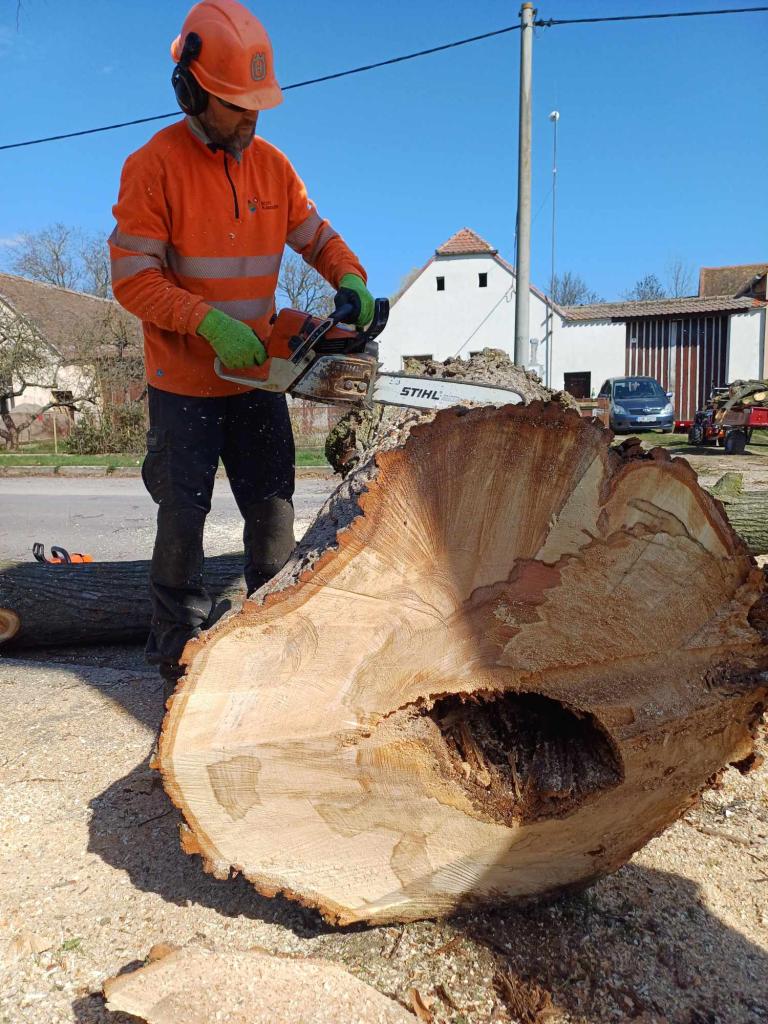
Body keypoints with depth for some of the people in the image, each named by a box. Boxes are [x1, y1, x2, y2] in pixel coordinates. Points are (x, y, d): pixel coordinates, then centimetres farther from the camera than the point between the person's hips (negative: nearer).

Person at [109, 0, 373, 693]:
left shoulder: (272, 165, 6)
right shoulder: (154, 166, -9)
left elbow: (316, 237, 13)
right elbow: (133, 276, -14)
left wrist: (351, 280, -7)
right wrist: (210, 321, -26)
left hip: (257, 378, 5)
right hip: (184, 384, -4)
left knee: (274, 512, 8)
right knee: (183, 518, 2)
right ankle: (182, 655, 16)